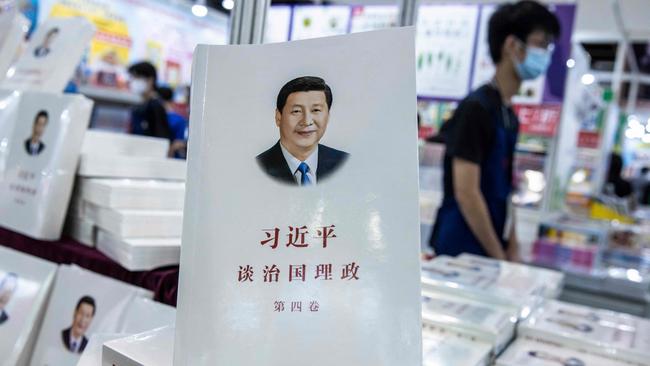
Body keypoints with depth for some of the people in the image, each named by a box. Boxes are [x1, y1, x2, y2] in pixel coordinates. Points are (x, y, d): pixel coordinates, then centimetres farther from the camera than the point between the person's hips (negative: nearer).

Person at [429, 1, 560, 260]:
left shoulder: (510, 117, 10)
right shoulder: (475, 108, -15)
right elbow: (466, 194, -19)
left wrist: (512, 249, 8)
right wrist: (499, 257, -13)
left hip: (489, 251, 8)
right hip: (460, 253, -8)